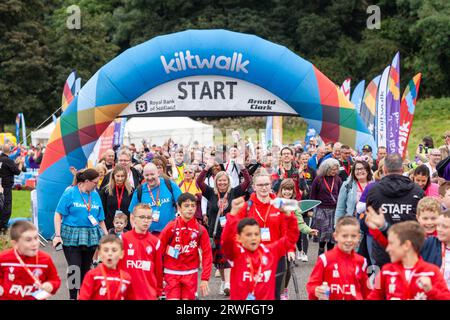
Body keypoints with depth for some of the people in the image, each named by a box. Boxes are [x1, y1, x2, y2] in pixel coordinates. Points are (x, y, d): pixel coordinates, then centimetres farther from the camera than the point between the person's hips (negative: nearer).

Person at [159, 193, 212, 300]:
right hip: (171, 273, -1)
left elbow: (207, 254, -2)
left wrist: (205, 278, -7)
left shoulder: (201, 230, -3)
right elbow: (159, 250, -2)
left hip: (190, 274, 1)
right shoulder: (171, 227, -6)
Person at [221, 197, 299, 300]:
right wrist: (234, 212, -36)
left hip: (267, 297, 3)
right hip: (240, 298, -3)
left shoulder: (270, 251, 3)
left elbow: (291, 237, 4)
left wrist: (288, 214, -10)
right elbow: (226, 238, -26)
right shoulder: (236, 252, -7)